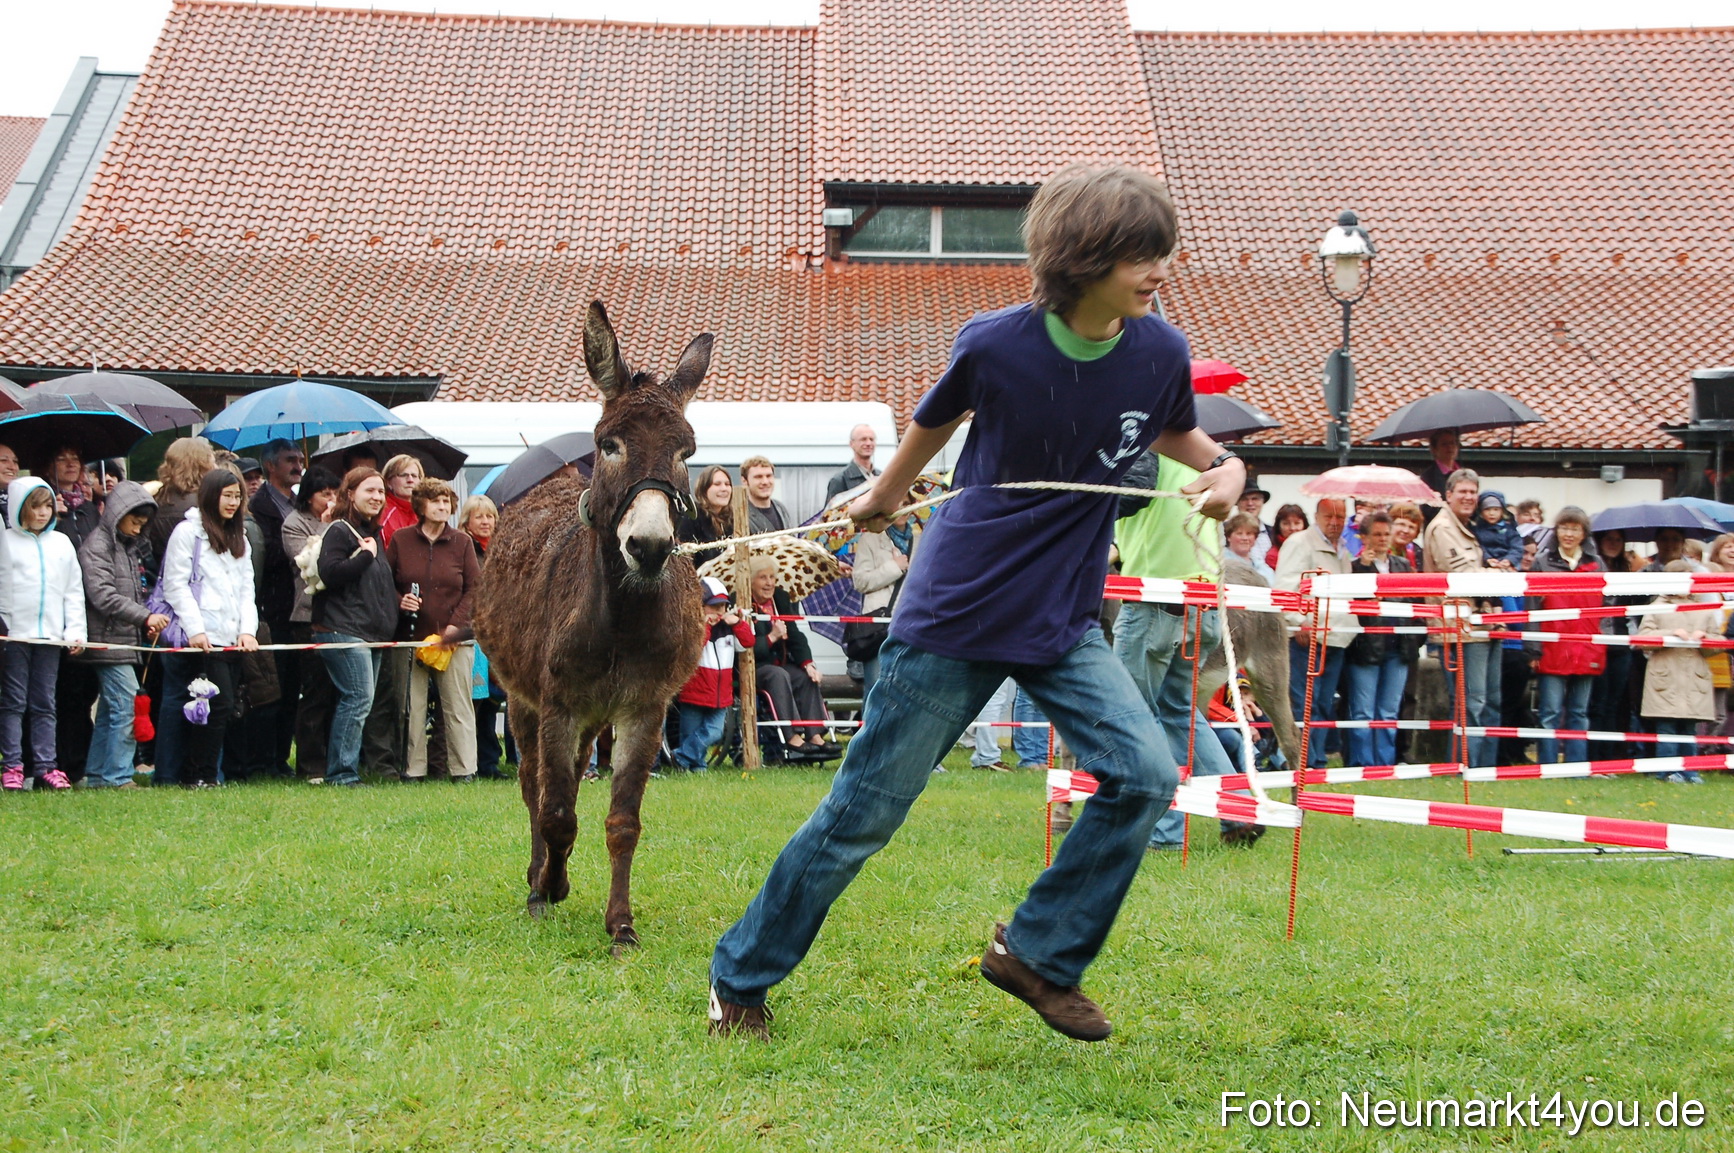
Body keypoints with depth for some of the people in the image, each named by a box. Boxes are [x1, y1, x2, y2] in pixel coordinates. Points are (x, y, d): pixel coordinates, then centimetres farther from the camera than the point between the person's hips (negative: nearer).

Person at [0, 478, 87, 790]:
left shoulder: (62, 543, 12)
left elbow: (74, 590, 14)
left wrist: (76, 631, 5)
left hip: (50, 633, 3)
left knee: (45, 704, 6)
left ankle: (45, 765, 7)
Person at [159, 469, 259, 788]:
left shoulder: (238, 538, 23)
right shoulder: (187, 532, 1)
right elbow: (175, 586, -6)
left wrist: (248, 629, 3)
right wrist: (195, 629, -14)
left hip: (232, 639, 7)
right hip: (203, 639, -7)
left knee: (225, 708, 1)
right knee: (220, 704, -13)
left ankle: (197, 774, 6)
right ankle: (198, 775, -6)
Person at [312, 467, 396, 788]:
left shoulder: (373, 533, 21)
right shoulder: (340, 531, -7)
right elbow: (329, 573, -20)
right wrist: (365, 555, -17)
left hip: (370, 633, 9)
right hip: (344, 630, -9)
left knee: (356, 701, 8)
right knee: (359, 698, -14)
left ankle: (341, 770, 11)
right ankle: (342, 771, -11)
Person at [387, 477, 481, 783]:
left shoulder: (462, 542, 5)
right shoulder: (400, 541, 5)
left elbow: (475, 587, 3)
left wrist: (456, 624, -6)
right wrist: (399, 601, -11)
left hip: (454, 639, 0)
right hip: (412, 635, 0)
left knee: (457, 706, 0)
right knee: (412, 705, 1)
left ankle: (463, 768, 5)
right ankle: (414, 767, 8)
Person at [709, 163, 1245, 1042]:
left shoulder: (1158, 354, -8)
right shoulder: (994, 345, -16)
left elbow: (1173, 431, 16)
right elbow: (935, 421, 6)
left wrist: (1223, 468, -6)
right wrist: (881, 499, 23)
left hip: (1064, 623, 4)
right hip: (955, 611, -3)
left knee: (1145, 774, -16)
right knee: (865, 813, 2)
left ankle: (1038, 954, 4)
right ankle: (739, 976, 21)